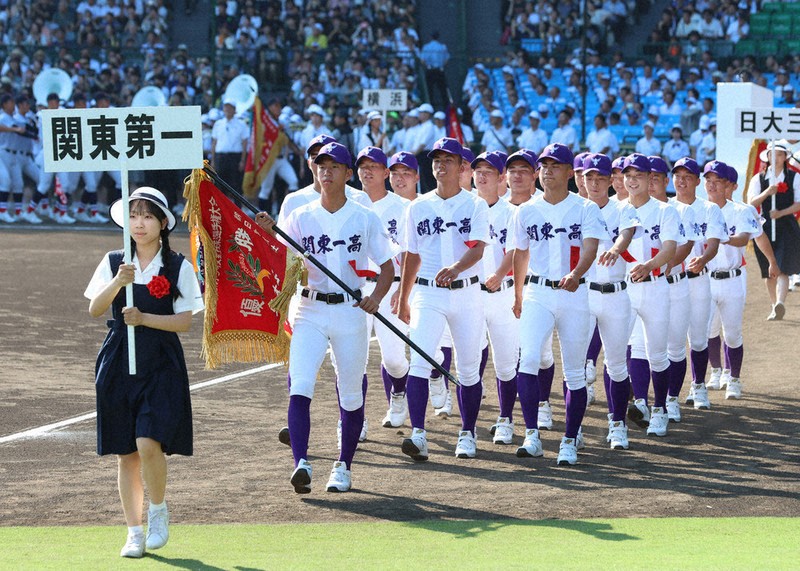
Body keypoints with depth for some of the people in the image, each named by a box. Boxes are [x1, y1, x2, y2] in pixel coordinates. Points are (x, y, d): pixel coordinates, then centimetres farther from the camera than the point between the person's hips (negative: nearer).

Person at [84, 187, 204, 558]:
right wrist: (118, 282, -21)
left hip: (161, 365, -2)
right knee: (126, 454, 4)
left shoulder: (178, 268, 1)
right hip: (119, 363, 2)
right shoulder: (114, 263, 6)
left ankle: (158, 510, 7)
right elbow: (94, 309, -4)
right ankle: (134, 532, 15)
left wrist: (144, 318, -18)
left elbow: (185, 321, -5)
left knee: (149, 443, -18)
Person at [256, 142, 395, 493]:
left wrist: (376, 297, -12)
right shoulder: (300, 218, 6)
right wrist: (268, 232, -20)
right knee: (299, 387, -17)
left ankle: (344, 467, 19)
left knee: (351, 395, 4)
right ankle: (301, 464, -25)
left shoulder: (365, 219, 4)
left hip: (350, 311, 0)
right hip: (310, 311, 0)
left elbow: (387, 266, 7)